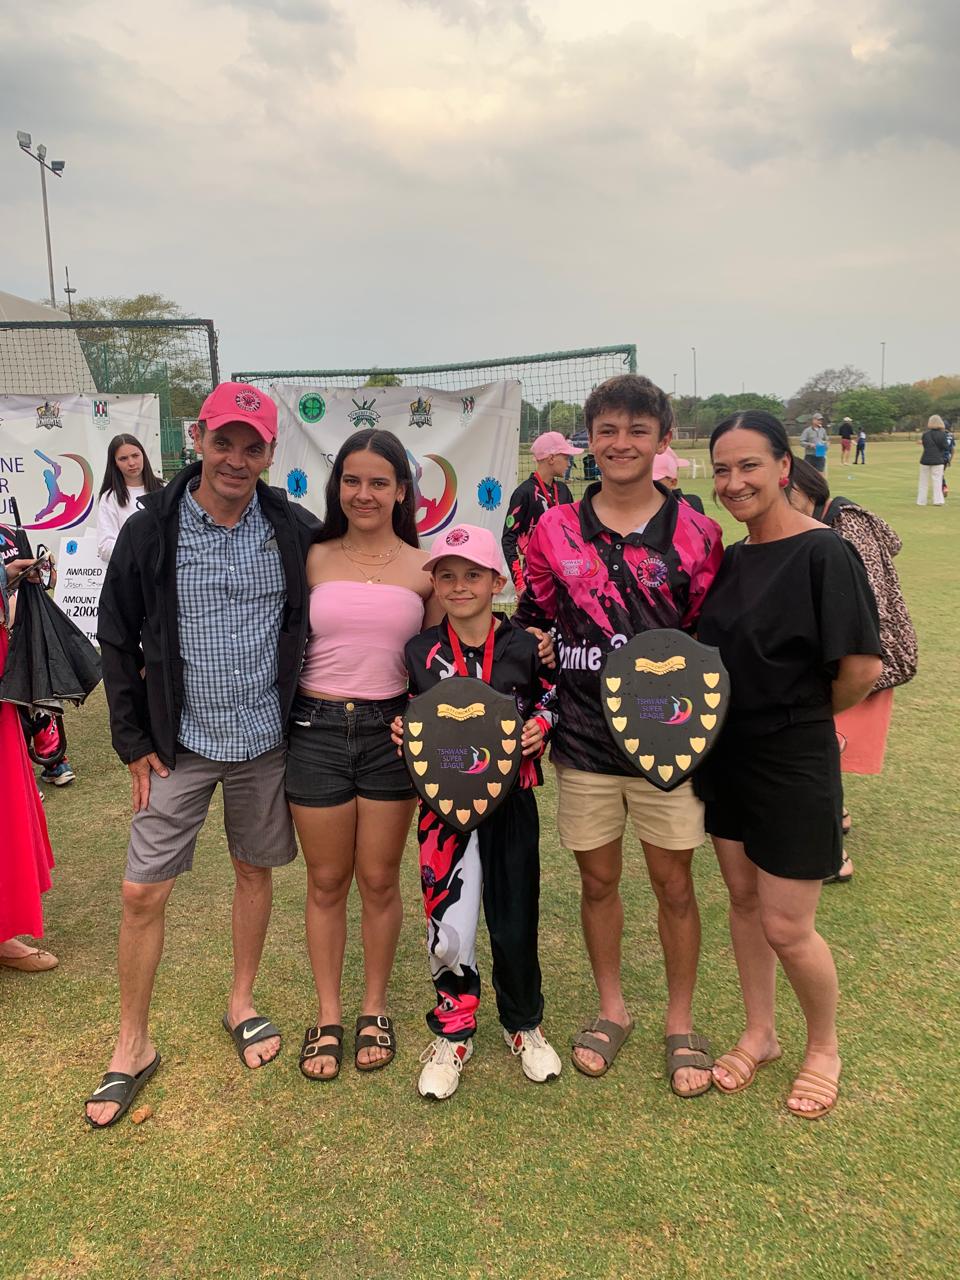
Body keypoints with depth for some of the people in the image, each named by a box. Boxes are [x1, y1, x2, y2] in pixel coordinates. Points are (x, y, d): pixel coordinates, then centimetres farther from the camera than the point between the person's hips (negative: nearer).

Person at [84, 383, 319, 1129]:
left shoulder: (296, 531, -6)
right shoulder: (150, 532, -8)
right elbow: (118, 642, 0)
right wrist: (132, 742, -2)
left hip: (265, 740, 1)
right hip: (179, 744, -1)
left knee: (255, 871, 15)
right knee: (143, 893, 2)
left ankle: (242, 1003, 38)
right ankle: (133, 1046, 23)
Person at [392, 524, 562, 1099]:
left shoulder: (524, 648, -3)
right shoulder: (420, 652, 1)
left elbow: (552, 703, 9)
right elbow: (407, 716, 13)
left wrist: (538, 729, -10)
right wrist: (402, 731, -7)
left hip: (510, 803, 0)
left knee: (515, 920, 10)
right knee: (447, 925, 3)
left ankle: (524, 1024, 35)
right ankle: (453, 1033, 26)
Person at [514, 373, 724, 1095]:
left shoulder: (696, 534, -2)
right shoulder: (555, 531, 1)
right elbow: (532, 627, 9)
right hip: (582, 735, 2)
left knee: (674, 883, 9)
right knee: (598, 879, 14)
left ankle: (681, 1023, 30)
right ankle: (612, 1010, 35)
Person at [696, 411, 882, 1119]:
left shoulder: (823, 553, -17)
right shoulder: (731, 559, 5)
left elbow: (863, 667, -18)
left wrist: (808, 713, -4)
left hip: (794, 763, -7)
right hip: (728, 752, 7)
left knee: (786, 927, 2)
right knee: (744, 899, 17)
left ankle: (825, 1046, 31)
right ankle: (760, 1034, 38)